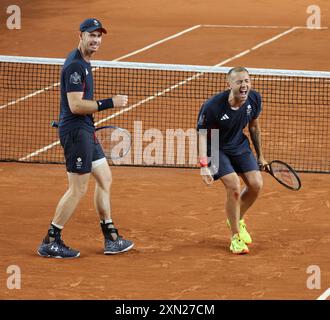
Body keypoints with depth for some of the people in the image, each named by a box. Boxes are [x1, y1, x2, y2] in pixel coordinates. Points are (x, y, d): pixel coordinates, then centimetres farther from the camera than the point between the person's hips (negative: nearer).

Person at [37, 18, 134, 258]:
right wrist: (110, 103, -23)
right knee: (78, 189, -6)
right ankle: (50, 242, 1)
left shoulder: (84, 63, 14)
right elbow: (75, 105, -24)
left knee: (105, 179, 14)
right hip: (75, 132, -11)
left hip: (86, 131, 11)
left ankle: (111, 239, 21)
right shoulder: (75, 65, -19)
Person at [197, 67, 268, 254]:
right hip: (216, 148, -6)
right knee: (234, 186, -20)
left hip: (240, 145, 6)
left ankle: (238, 220, 27)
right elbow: (203, 135, -20)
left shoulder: (254, 99, -14)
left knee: (256, 184, -4)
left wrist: (260, 156, 13)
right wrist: (204, 165, -28)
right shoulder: (212, 107, -31)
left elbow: (254, 127, 5)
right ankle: (236, 237, -3)